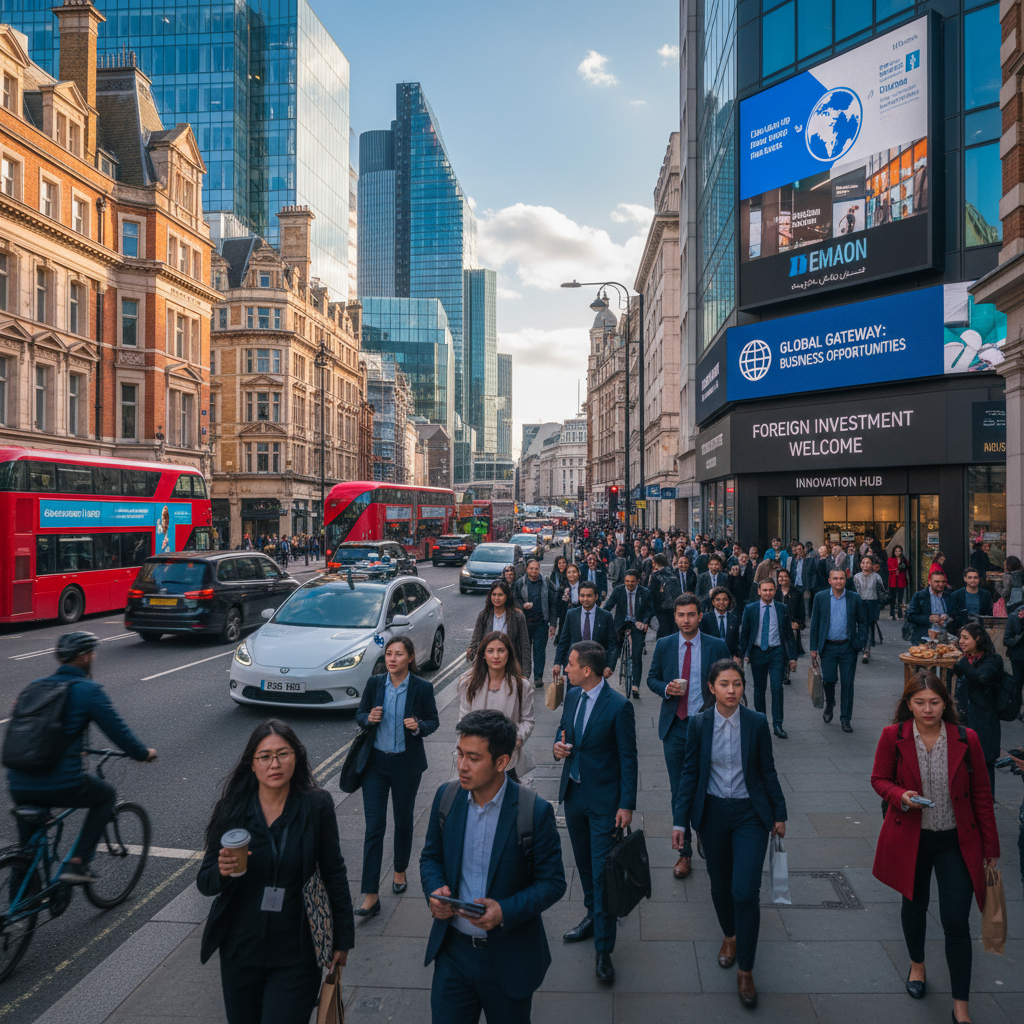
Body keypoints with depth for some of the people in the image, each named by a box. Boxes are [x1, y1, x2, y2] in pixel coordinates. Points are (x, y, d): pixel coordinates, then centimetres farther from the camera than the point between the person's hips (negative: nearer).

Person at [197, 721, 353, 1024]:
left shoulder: (317, 806, -12)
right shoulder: (232, 810, -9)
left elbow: (334, 873, -2)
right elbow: (205, 883, -3)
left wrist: (343, 938, 3)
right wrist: (222, 872, -25)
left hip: (296, 952, -2)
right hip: (240, 948, 2)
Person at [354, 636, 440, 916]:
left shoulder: (422, 688, -9)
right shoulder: (374, 683, -4)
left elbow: (433, 721, 1)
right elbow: (359, 715, 6)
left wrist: (418, 726, -20)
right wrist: (369, 718, -16)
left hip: (407, 764, -1)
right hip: (375, 762, 1)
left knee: (403, 821, 16)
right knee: (374, 827, -2)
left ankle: (400, 871, 41)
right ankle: (370, 896, 3)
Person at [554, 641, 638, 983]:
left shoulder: (619, 706, -18)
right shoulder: (572, 696, 2)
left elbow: (628, 758, -13)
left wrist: (627, 805, -14)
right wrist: (557, 746, -6)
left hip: (604, 800, -7)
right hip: (573, 793, 7)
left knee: (603, 871, -2)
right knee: (584, 863, 21)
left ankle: (603, 949, 10)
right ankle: (593, 916, 42)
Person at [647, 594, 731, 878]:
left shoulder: (717, 646, -3)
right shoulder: (664, 645, 2)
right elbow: (652, 678, 10)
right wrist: (666, 688, -12)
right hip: (674, 726, 2)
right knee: (679, 791, 8)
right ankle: (684, 851, 22)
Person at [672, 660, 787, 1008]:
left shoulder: (757, 722, -8)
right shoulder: (699, 723, -7)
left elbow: (768, 771, 2)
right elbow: (690, 773, -2)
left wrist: (779, 813, 7)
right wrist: (680, 820, -4)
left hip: (750, 814, -1)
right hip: (712, 813, 2)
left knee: (746, 893, -6)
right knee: (720, 885, 17)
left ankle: (745, 969, 12)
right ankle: (729, 936, 46)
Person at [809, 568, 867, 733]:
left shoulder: (855, 598, 1)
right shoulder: (820, 597, 1)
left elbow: (862, 622, 7)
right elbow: (814, 623, 3)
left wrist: (860, 644, -3)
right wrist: (813, 647, 1)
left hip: (848, 647, 0)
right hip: (828, 647, 0)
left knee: (847, 683, 3)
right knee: (828, 679, -1)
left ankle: (845, 719, 15)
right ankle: (829, 704, 30)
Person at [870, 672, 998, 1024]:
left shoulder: (966, 739, -10)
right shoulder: (893, 736, -11)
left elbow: (981, 794, 0)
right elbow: (879, 778, -1)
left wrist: (990, 844, 4)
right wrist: (900, 795, -22)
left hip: (956, 841, 0)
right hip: (910, 838, 1)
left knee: (956, 922, 1)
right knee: (914, 905, 20)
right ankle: (917, 965, 48)